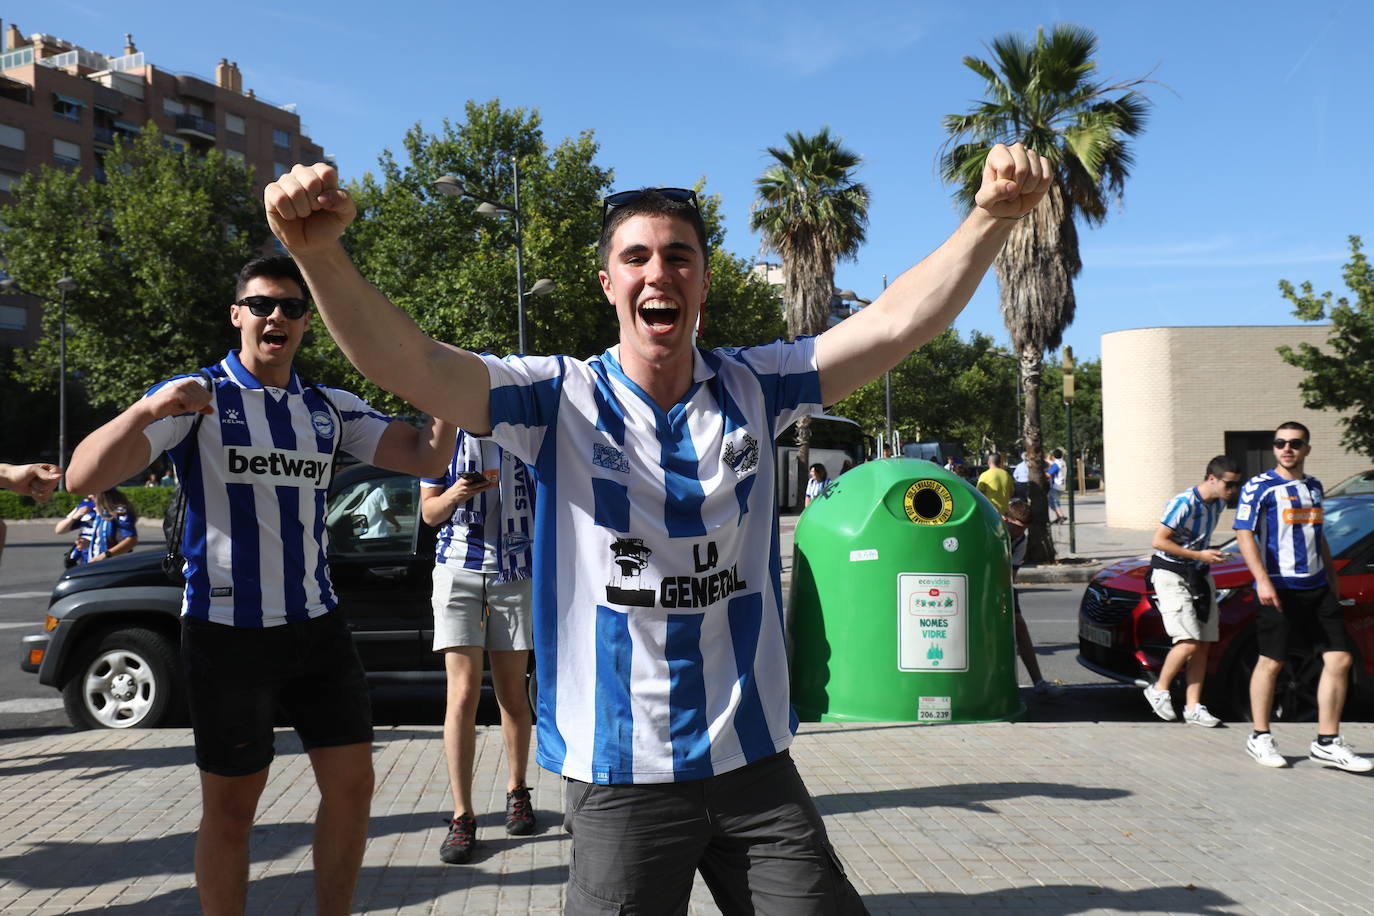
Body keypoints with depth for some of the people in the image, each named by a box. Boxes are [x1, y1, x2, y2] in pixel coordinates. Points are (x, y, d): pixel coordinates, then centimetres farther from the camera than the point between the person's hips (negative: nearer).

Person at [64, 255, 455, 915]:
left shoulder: (331, 409, 8)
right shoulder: (199, 397, -6)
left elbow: (426, 458, -1)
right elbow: (84, 477, -16)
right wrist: (146, 410, -34)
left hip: (317, 622, 4)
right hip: (226, 630, -4)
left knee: (352, 784, 8)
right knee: (231, 806, 7)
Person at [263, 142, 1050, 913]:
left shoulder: (753, 390, 1)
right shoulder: (561, 401, -7)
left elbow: (897, 322, -7)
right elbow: (411, 365, -20)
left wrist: (992, 216, -20)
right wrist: (321, 252, -36)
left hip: (753, 761, 3)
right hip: (618, 775, -2)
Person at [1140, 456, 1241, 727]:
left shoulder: (1218, 503, 5)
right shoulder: (1184, 503, -20)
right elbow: (1158, 541, -21)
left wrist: (1211, 556, 10)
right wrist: (1200, 555, -21)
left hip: (1199, 575, 8)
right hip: (1171, 575, -8)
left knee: (1204, 644, 4)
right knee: (1189, 642, -16)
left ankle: (1193, 707, 10)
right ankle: (1159, 690, 5)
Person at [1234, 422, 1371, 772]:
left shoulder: (1313, 486, 16)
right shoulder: (1259, 486, -5)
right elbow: (1244, 534, -12)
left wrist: (1331, 577, 21)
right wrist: (1262, 580, -21)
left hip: (1316, 587, 7)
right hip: (1279, 587, -6)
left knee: (1339, 659, 1)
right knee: (1271, 662, 0)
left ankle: (1327, 743, 9)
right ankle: (1260, 737, 15)